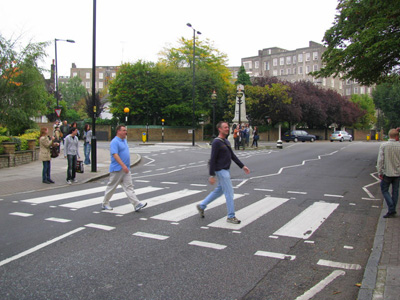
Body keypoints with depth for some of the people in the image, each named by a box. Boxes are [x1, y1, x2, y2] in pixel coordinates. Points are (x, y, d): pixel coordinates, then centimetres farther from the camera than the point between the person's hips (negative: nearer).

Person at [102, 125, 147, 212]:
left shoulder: (124, 140, 15)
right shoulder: (114, 142, -13)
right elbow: (115, 155, -23)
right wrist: (123, 165, -29)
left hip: (125, 169, 8)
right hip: (117, 169, -8)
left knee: (129, 187, 0)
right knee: (111, 187, 5)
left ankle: (137, 205, -7)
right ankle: (105, 204, 21)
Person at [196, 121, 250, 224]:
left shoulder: (226, 142, 14)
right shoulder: (216, 142, -15)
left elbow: (233, 156, 18)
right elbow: (213, 159, -17)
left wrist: (242, 166, 13)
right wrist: (212, 175, -19)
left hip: (226, 170, 10)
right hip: (221, 170, -10)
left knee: (219, 191, 18)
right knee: (229, 193, -5)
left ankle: (201, 206, 29)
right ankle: (231, 217, 5)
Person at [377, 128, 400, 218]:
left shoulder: (383, 146, -10)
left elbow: (380, 160, -11)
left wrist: (379, 172, -4)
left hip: (387, 173, -2)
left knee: (384, 190, 9)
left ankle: (391, 209, -3)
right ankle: (393, 210, 20)